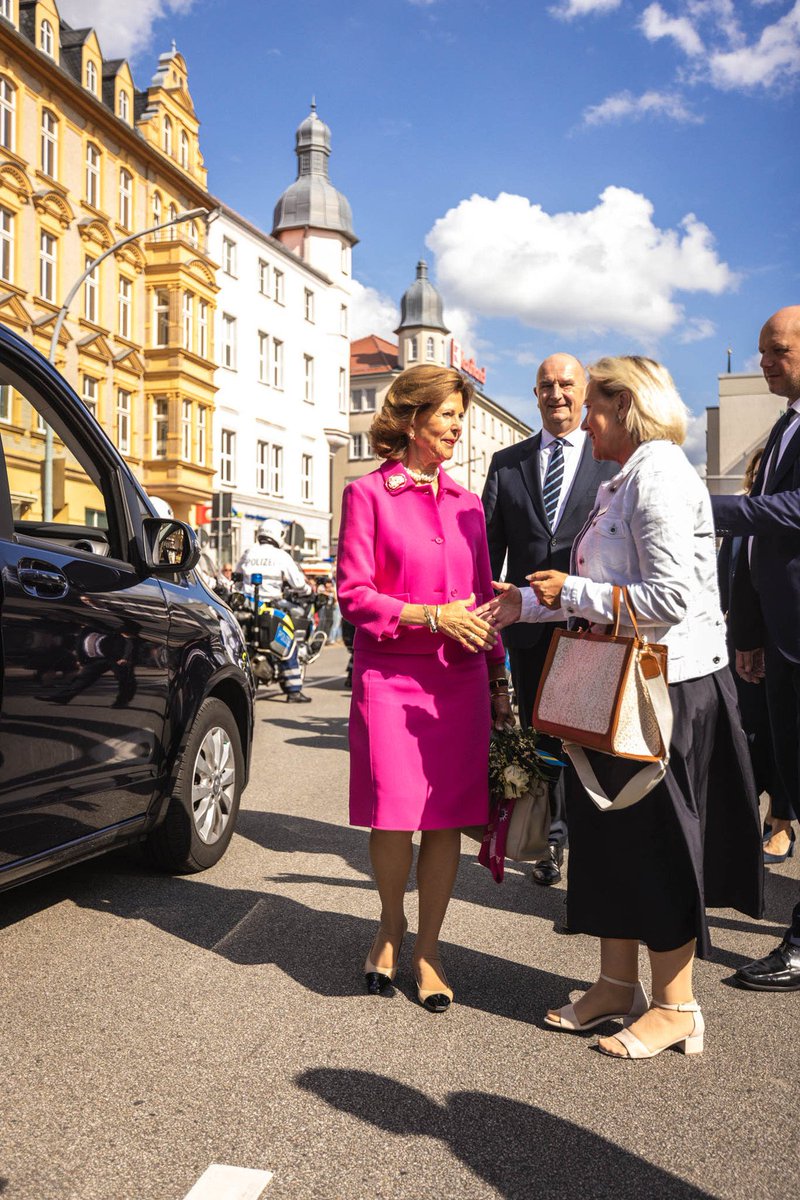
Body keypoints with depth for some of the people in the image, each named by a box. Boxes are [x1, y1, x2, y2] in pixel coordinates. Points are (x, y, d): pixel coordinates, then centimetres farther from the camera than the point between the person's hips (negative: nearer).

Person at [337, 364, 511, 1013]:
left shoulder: (467, 503, 13)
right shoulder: (368, 493, 0)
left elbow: (483, 597, 16)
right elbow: (354, 593, -6)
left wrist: (498, 677, 13)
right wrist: (433, 615, -15)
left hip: (460, 680, 4)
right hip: (390, 676, -4)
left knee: (448, 817, 4)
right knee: (394, 816, -2)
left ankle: (428, 950, 20)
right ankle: (391, 929, 27)